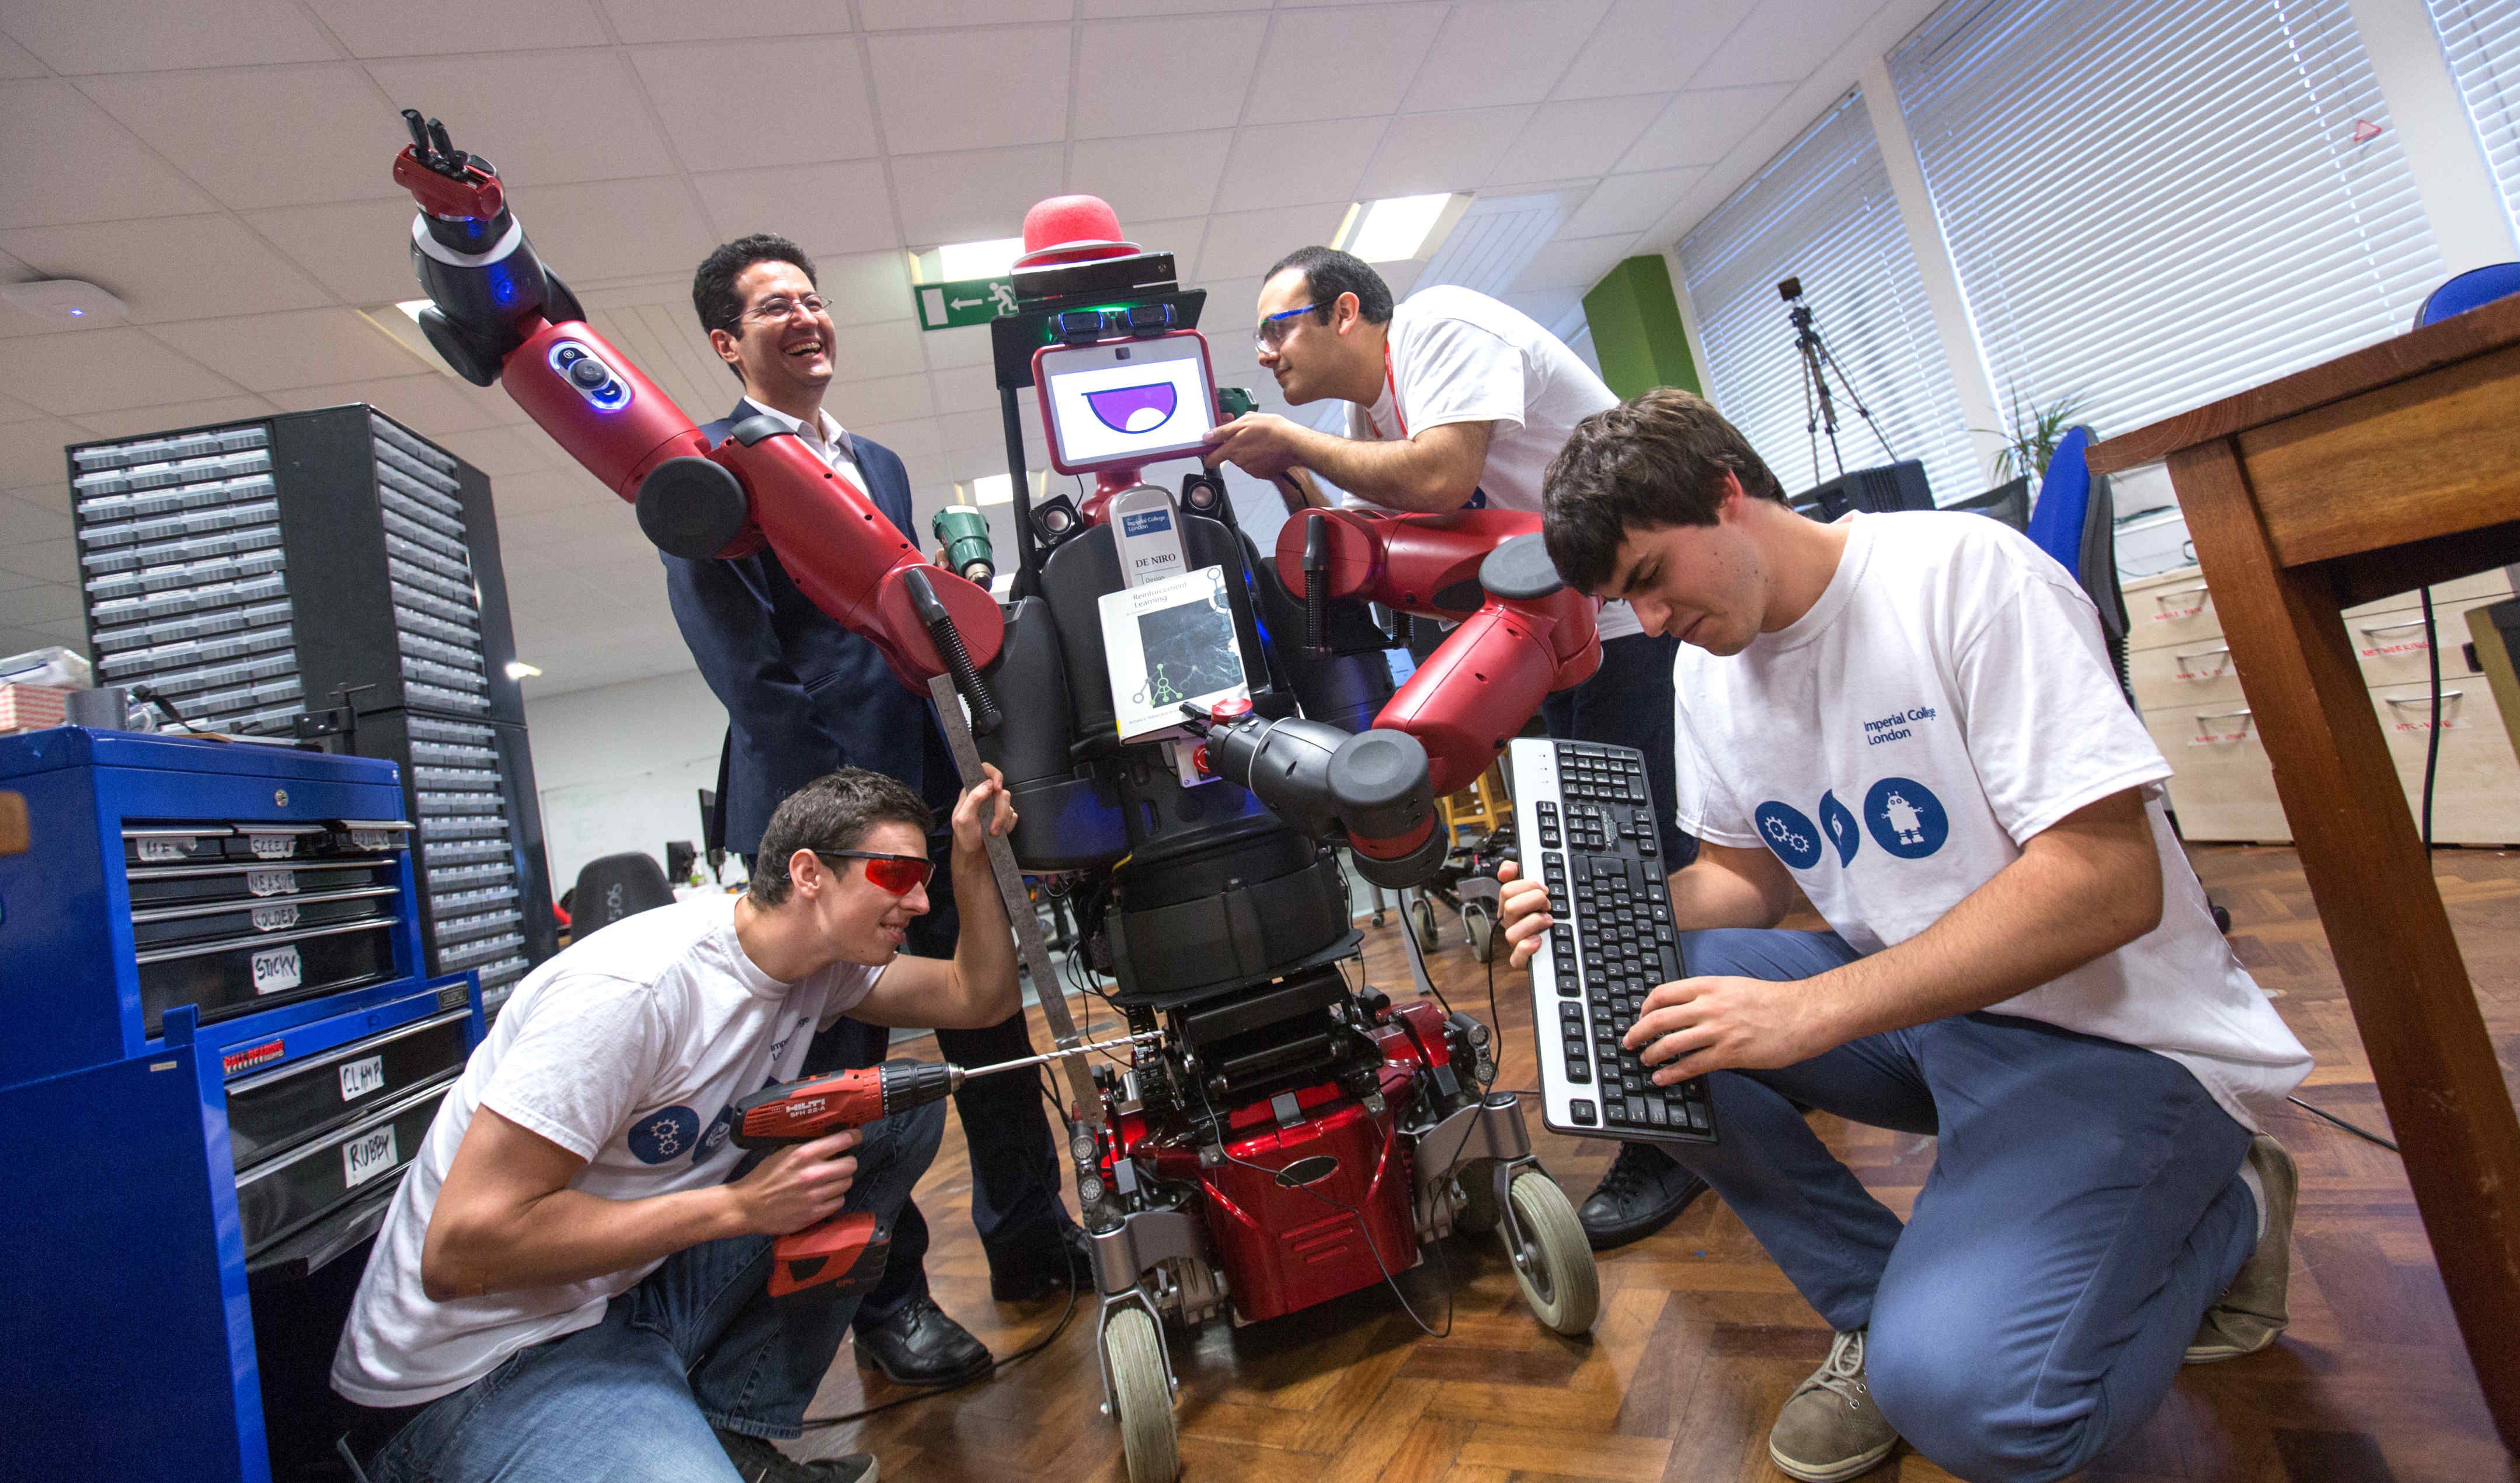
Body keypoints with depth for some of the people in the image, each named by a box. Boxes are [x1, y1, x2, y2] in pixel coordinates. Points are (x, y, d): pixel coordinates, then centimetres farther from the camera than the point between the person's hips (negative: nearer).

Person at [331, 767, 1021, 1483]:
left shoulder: (824, 960, -1)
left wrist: (972, 858, -6)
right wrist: (741, 1204, -24)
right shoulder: (635, 987, -26)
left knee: (906, 1109, -3)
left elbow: (979, 997, 7)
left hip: (645, 1283, 9)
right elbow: (460, 1250, -24)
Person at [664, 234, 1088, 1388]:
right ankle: (888, 1301, 20)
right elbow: (743, 660, -12)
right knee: (844, 1057, 4)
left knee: (989, 1021, 12)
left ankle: (1029, 1238, 29)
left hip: (930, 788, 7)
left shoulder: (879, 464, 20)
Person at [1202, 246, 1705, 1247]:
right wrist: (1288, 475, -1)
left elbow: (1440, 479, -30)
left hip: (1640, 610, -9)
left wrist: (1293, 440, -17)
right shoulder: (1370, 409, 12)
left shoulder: (1440, 325, -13)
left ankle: (1670, 1144, 4)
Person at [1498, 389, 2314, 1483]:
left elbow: (2112, 881, -25)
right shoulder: (1707, 667, 2)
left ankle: (2220, 1217, 6)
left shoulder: (1963, 572, -19)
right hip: (1914, 1015, 7)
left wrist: (1811, 1009, -32)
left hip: (2115, 1033, -6)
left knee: (1964, 1393, -25)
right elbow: (1747, 873, 10)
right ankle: (1879, 1303, 1)